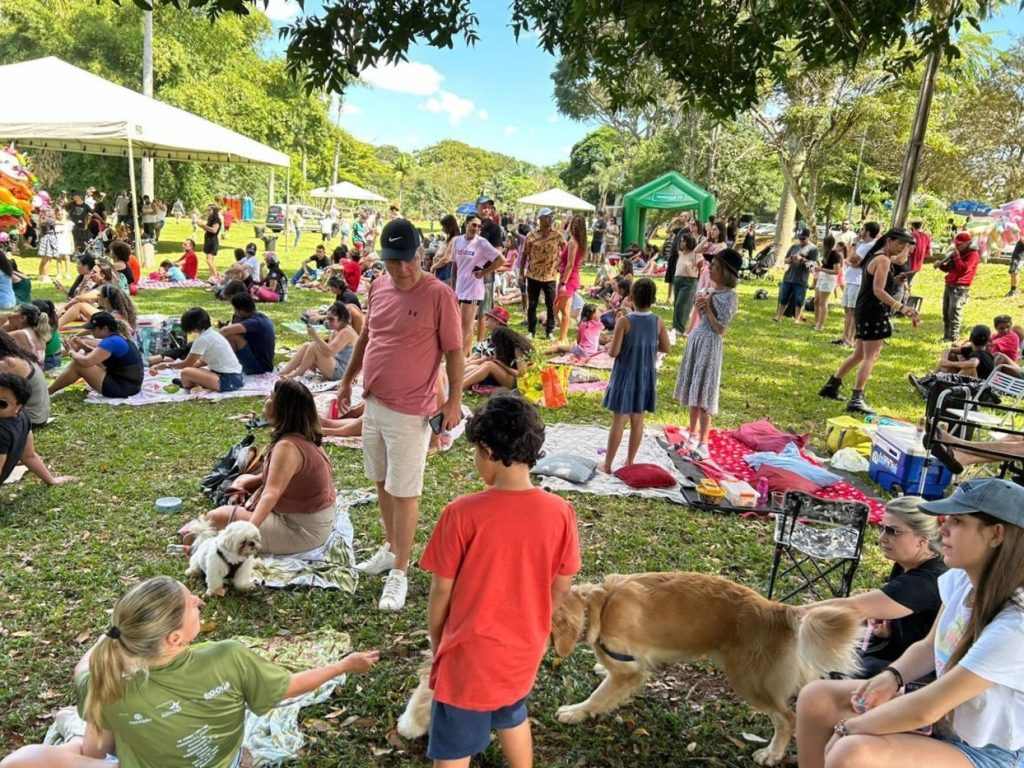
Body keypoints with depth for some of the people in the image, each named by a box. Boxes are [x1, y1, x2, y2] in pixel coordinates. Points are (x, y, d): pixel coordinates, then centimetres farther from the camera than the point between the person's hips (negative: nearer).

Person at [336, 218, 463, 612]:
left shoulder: (438, 295, -15)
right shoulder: (378, 286, 6)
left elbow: (454, 351, -11)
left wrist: (454, 400, -14)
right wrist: (347, 379, 21)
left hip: (410, 412, -7)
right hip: (373, 402, 7)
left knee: (404, 492, 1)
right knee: (383, 482, 19)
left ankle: (399, 573, 14)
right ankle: (391, 549, 38)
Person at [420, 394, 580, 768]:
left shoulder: (463, 513, -24)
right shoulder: (560, 512, -14)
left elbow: (442, 590, -13)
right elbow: (562, 587, -2)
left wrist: (436, 640, 5)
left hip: (471, 653, -4)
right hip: (524, 650, 4)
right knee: (513, 717, 32)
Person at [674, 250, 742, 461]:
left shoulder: (729, 296, -14)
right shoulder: (710, 290, 9)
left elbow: (721, 329, -17)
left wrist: (707, 306, -16)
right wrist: (699, 306, -2)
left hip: (709, 344, -8)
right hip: (696, 340, 8)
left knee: (703, 394, -5)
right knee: (692, 390, 14)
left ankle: (703, 445, 4)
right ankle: (692, 435, 27)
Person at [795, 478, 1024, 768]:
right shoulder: (961, 579, -9)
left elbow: (924, 711, -30)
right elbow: (929, 648, 8)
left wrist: (847, 728, -18)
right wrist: (891, 676, -11)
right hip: (943, 704, 8)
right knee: (816, 697, -4)